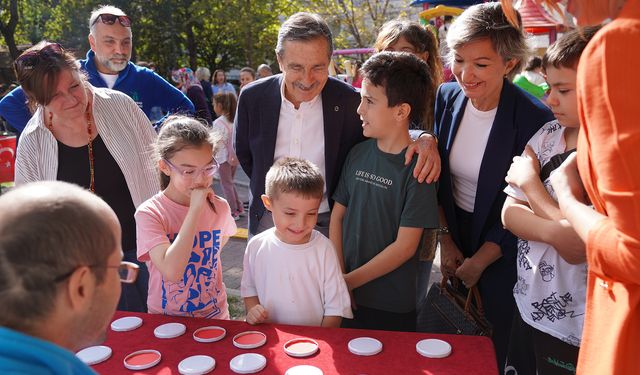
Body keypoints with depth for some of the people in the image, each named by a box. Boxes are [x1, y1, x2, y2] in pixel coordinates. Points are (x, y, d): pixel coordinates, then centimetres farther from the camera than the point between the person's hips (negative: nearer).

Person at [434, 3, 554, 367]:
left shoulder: (533, 118, -23)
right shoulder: (447, 98, -9)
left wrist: (481, 260, -10)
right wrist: (446, 240, -2)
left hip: (503, 251, -4)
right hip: (454, 234, 4)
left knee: (501, 347, 14)